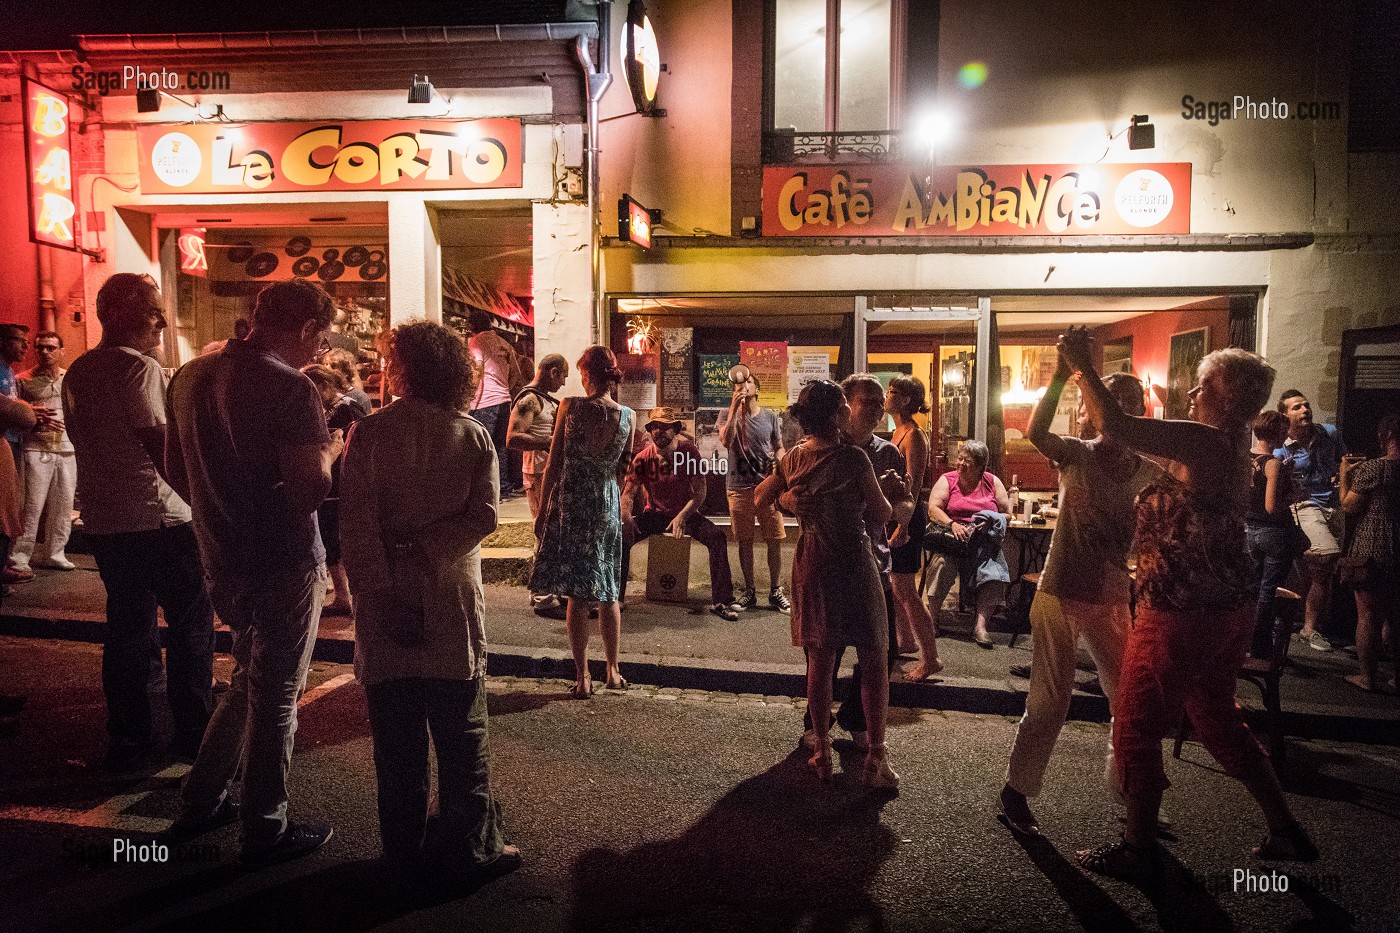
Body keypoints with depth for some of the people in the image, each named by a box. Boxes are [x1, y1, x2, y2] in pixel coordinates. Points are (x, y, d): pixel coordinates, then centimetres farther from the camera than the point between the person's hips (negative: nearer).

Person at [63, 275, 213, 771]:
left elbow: (82, 439, 19)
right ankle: (192, 731, 10)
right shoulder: (140, 367, -14)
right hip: (157, 517, -8)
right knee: (191, 619, 4)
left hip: (103, 520, 8)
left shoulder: (76, 372, 13)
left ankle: (126, 741, 20)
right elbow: (161, 446, -17)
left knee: (127, 625, 14)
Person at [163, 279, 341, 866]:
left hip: (222, 559, 8)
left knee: (250, 678, 25)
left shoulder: (190, 377, 6)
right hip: (284, 564, -7)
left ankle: (200, 802, 34)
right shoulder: (289, 388, -20)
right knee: (275, 695, 7)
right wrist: (330, 450, -5)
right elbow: (311, 489, -23)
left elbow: (176, 470, 14)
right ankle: (265, 833, 21)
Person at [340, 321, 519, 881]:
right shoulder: (474, 436, -2)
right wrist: (426, 552, -11)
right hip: (454, 605, 1)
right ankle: (469, 845, 20)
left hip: (387, 604, 0)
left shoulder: (369, 433, -6)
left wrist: (383, 595, -15)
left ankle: (406, 850, 24)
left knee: (398, 740, 12)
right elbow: (483, 516, -13)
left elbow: (357, 525, -14)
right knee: (462, 735, 12)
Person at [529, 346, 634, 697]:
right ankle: (613, 671, 23)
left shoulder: (570, 406, -10)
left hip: (570, 506, -2)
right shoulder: (628, 416, -2)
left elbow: (553, 465, -8)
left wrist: (542, 511, -1)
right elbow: (622, 470, 5)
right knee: (608, 593, 15)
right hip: (608, 507, 3)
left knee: (577, 595, 5)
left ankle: (583, 677, 10)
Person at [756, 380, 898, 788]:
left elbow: (760, 499, 11)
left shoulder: (793, 458, 0)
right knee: (875, 661, 7)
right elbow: (881, 516, -8)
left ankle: (822, 752, 24)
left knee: (819, 660, 14)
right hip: (854, 565, -5)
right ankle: (876, 758, 10)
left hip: (811, 564, 5)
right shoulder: (854, 458, -16)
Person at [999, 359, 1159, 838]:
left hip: (1112, 599, 5)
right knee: (1050, 701, 2)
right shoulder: (1078, 455, -9)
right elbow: (1035, 432, -28)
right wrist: (1060, 377, -38)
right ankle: (1016, 793, 19)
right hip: (1061, 594, -4)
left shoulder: (1148, 469, 4)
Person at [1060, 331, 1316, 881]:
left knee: (1136, 728, 4)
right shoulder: (1233, 450, 11)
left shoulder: (1204, 442, -19)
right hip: (1227, 611, 10)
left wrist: (1084, 367, -16)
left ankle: (1138, 851, 18)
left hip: (1181, 616, -10)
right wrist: (1089, 374, 15)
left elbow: (1118, 429, -28)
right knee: (1218, 720, 26)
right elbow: (1139, 438, 18)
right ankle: (1285, 831, 37)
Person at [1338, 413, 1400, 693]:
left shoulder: (1371, 468, -14)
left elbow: (1349, 507, -9)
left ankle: (1367, 676, 11)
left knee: (1368, 616, 4)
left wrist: (1345, 476, 4)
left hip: (1371, 553, -6)